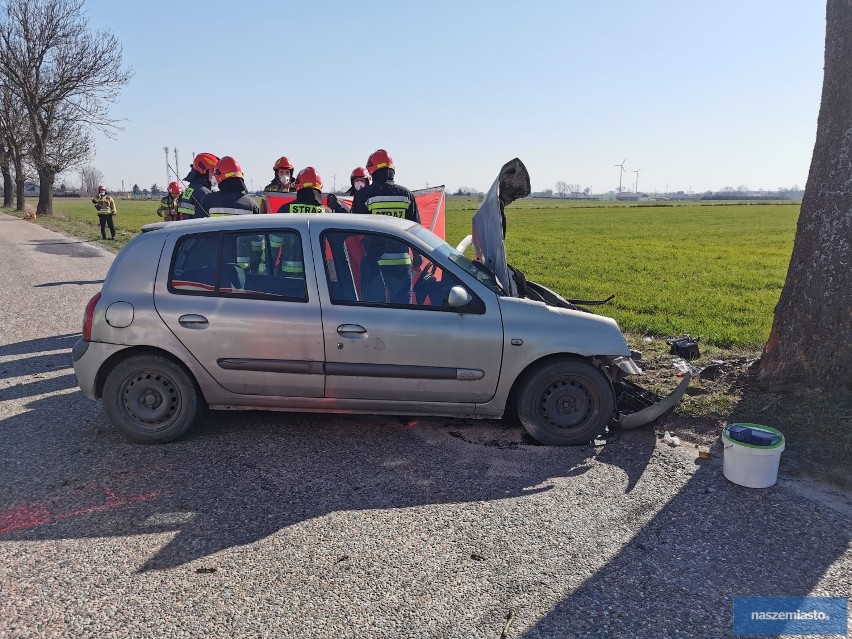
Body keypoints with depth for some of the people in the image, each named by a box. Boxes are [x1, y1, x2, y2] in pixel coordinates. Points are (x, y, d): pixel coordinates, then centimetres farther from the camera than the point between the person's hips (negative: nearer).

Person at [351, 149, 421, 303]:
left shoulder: (364, 194, -6)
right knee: (402, 302, 9)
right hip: (401, 260, 2)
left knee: (374, 303, 7)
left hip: (374, 260, -2)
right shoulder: (406, 194, 3)